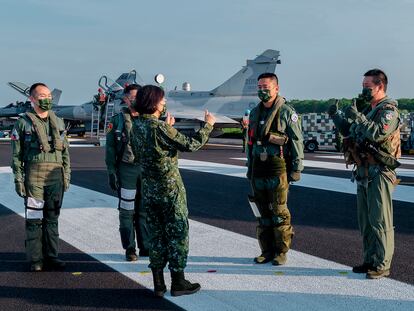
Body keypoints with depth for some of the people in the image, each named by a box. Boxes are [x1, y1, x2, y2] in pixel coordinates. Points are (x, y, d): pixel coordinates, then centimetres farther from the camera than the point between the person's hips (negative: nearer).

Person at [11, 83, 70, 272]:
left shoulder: (58, 122, 12)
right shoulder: (23, 123, 0)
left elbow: (65, 152, 15)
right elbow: (16, 155, -1)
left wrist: (67, 175, 8)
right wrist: (18, 179, -7)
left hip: (56, 176, 4)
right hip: (34, 177, -4)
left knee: (52, 218, 8)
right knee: (34, 219, 0)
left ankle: (51, 256, 16)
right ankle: (35, 260, 7)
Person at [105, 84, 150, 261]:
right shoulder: (117, 120, 1)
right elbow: (110, 148, 0)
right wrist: (112, 173, -6)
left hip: (147, 170, 3)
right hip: (126, 169, -3)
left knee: (145, 211, 8)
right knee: (127, 211, 2)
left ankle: (146, 247, 17)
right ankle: (130, 249, 11)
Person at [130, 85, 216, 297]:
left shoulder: (137, 126, 3)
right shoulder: (159, 127, -19)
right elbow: (190, 145, -16)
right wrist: (208, 125, -5)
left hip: (149, 188, 7)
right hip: (170, 188, -7)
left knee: (156, 234, 13)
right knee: (178, 233, 5)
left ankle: (158, 284, 17)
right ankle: (178, 282, 12)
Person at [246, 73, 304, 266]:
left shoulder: (286, 112, -4)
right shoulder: (255, 112, 15)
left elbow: (297, 141, -5)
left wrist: (297, 168, -8)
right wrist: (249, 167, 19)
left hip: (278, 170, -6)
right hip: (258, 170, 6)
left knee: (279, 212, -3)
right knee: (263, 213, 10)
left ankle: (281, 251, 7)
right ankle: (267, 251, 18)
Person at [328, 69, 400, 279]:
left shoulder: (389, 109, -10)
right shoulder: (367, 109, 17)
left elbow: (378, 133, -26)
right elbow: (349, 132, 22)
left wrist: (357, 116, -24)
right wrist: (336, 116, 10)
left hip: (379, 173, -9)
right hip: (363, 173, 9)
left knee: (380, 220, -5)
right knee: (365, 220, 14)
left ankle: (382, 265, 2)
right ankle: (370, 260, 23)